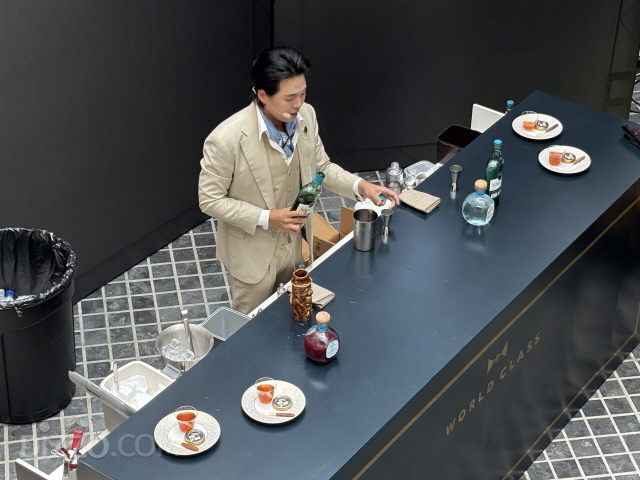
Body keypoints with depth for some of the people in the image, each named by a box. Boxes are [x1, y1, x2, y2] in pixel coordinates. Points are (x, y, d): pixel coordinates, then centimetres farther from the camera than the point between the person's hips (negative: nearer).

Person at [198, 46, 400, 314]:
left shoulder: (305, 116, -13)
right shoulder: (226, 139, -31)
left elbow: (320, 166, 2)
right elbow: (210, 200, -20)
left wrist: (360, 186, -14)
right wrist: (266, 218, -27)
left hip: (293, 244, 5)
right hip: (252, 253, -5)